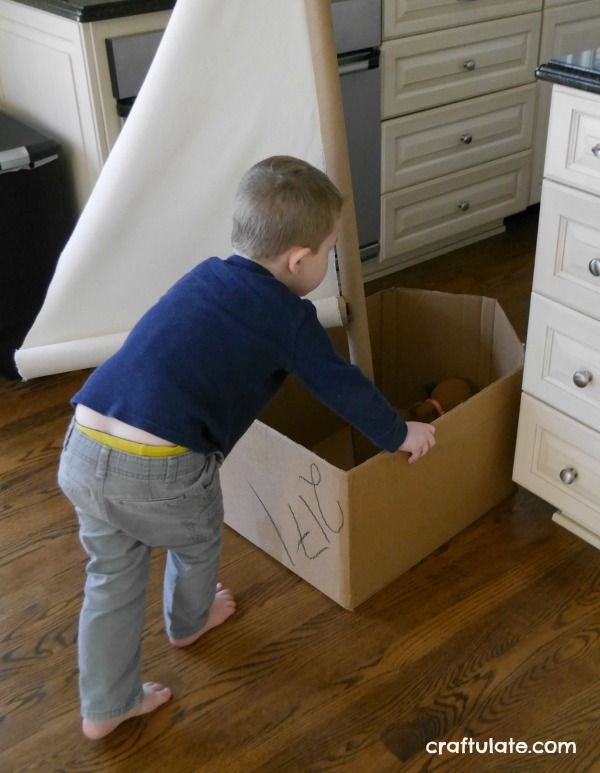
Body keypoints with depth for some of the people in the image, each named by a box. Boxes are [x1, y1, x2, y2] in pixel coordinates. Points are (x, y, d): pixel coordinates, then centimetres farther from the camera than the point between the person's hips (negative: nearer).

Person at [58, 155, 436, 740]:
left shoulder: (206, 275, 20)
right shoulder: (288, 317, 0)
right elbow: (342, 387, 8)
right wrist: (399, 434, 25)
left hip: (81, 448, 6)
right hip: (157, 468, -5)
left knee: (111, 577, 24)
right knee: (198, 540, 28)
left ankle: (105, 707, 36)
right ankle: (188, 622, 56)